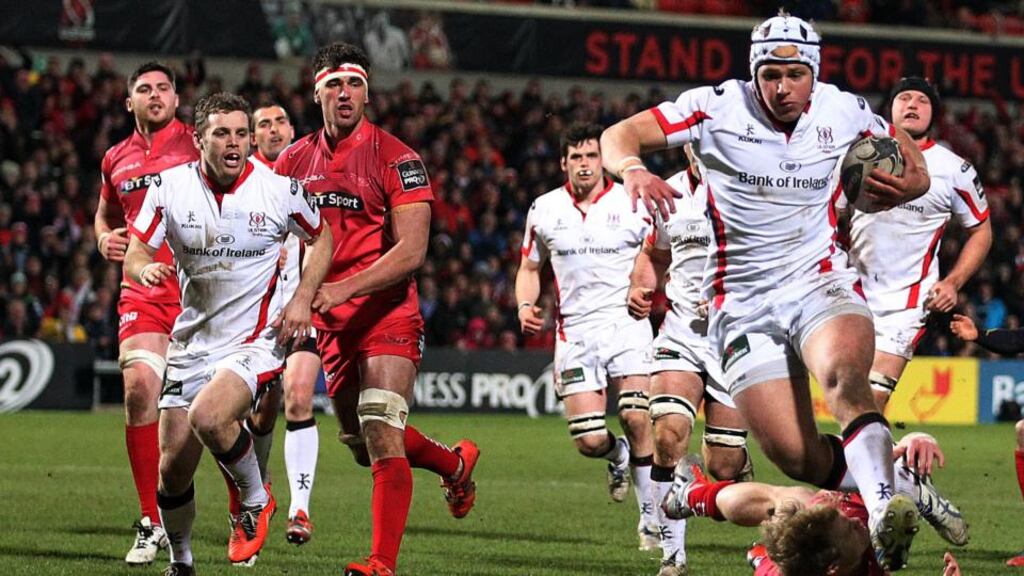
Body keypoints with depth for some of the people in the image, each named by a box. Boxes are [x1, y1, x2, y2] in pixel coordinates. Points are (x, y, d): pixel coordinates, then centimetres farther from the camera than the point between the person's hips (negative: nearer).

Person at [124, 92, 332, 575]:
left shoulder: (280, 190, -8)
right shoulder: (169, 186, -4)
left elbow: (321, 237, 9)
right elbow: (134, 256, -2)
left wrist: (302, 299, -4)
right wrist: (146, 268, -27)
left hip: (257, 339, -3)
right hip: (192, 341, 3)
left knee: (208, 416, -31)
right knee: (173, 467, 0)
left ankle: (255, 500, -3)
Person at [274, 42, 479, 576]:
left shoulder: (397, 159, -10)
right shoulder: (295, 160, 6)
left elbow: (411, 250, -17)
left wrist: (343, 289, -26)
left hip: (387, 316, -6)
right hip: (330, 324, 6)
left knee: (383, 439, -18)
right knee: (364, 446, 15)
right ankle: (457, 461, 42)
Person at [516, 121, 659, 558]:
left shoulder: (633, 203, 0)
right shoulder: (544, 210, 7)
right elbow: (529, 267, 18)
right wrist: (525, 306, 0)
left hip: (627, 323, -2)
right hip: (575, 331, 2)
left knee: (637, 419, -17)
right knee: (589, 440, -10)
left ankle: (652, 515, 0)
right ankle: (618, 457, 29)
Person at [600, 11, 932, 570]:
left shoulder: (843, 114, 0)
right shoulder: (718, 107, -7)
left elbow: (913, 166, 14)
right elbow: (618, 136, -9)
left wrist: (903, 186, -11)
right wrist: (633, 170, -33)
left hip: (820, 279, 0)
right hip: (743, 302, 0)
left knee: (844, 369, -35)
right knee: (797, 457, -11)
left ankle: (884, 514, -45)